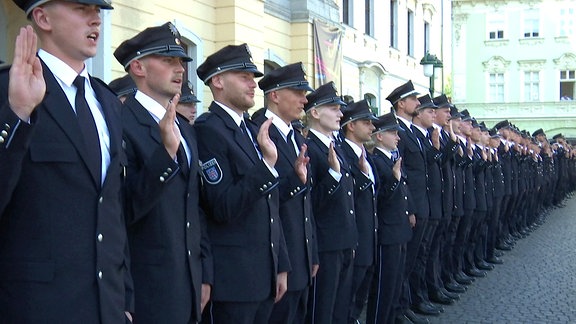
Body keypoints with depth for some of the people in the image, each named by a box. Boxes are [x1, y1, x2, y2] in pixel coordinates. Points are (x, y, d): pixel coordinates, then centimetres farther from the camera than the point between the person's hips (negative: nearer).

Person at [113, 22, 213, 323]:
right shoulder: (121, 123, -12)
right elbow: (126, 209, -20)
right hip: (147, 286, -8)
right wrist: (166, 151, -29)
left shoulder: (184, 129, 14)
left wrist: (204, 274, 15)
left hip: (189, 280, 8)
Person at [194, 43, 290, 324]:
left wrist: (281, 266, 17)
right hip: (230, 280, -8)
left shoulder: (255, 131, 15)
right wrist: (266, 163, -25)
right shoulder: (207, 129, -11)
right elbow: (223, 209, -19)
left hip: (264, 276, 8)